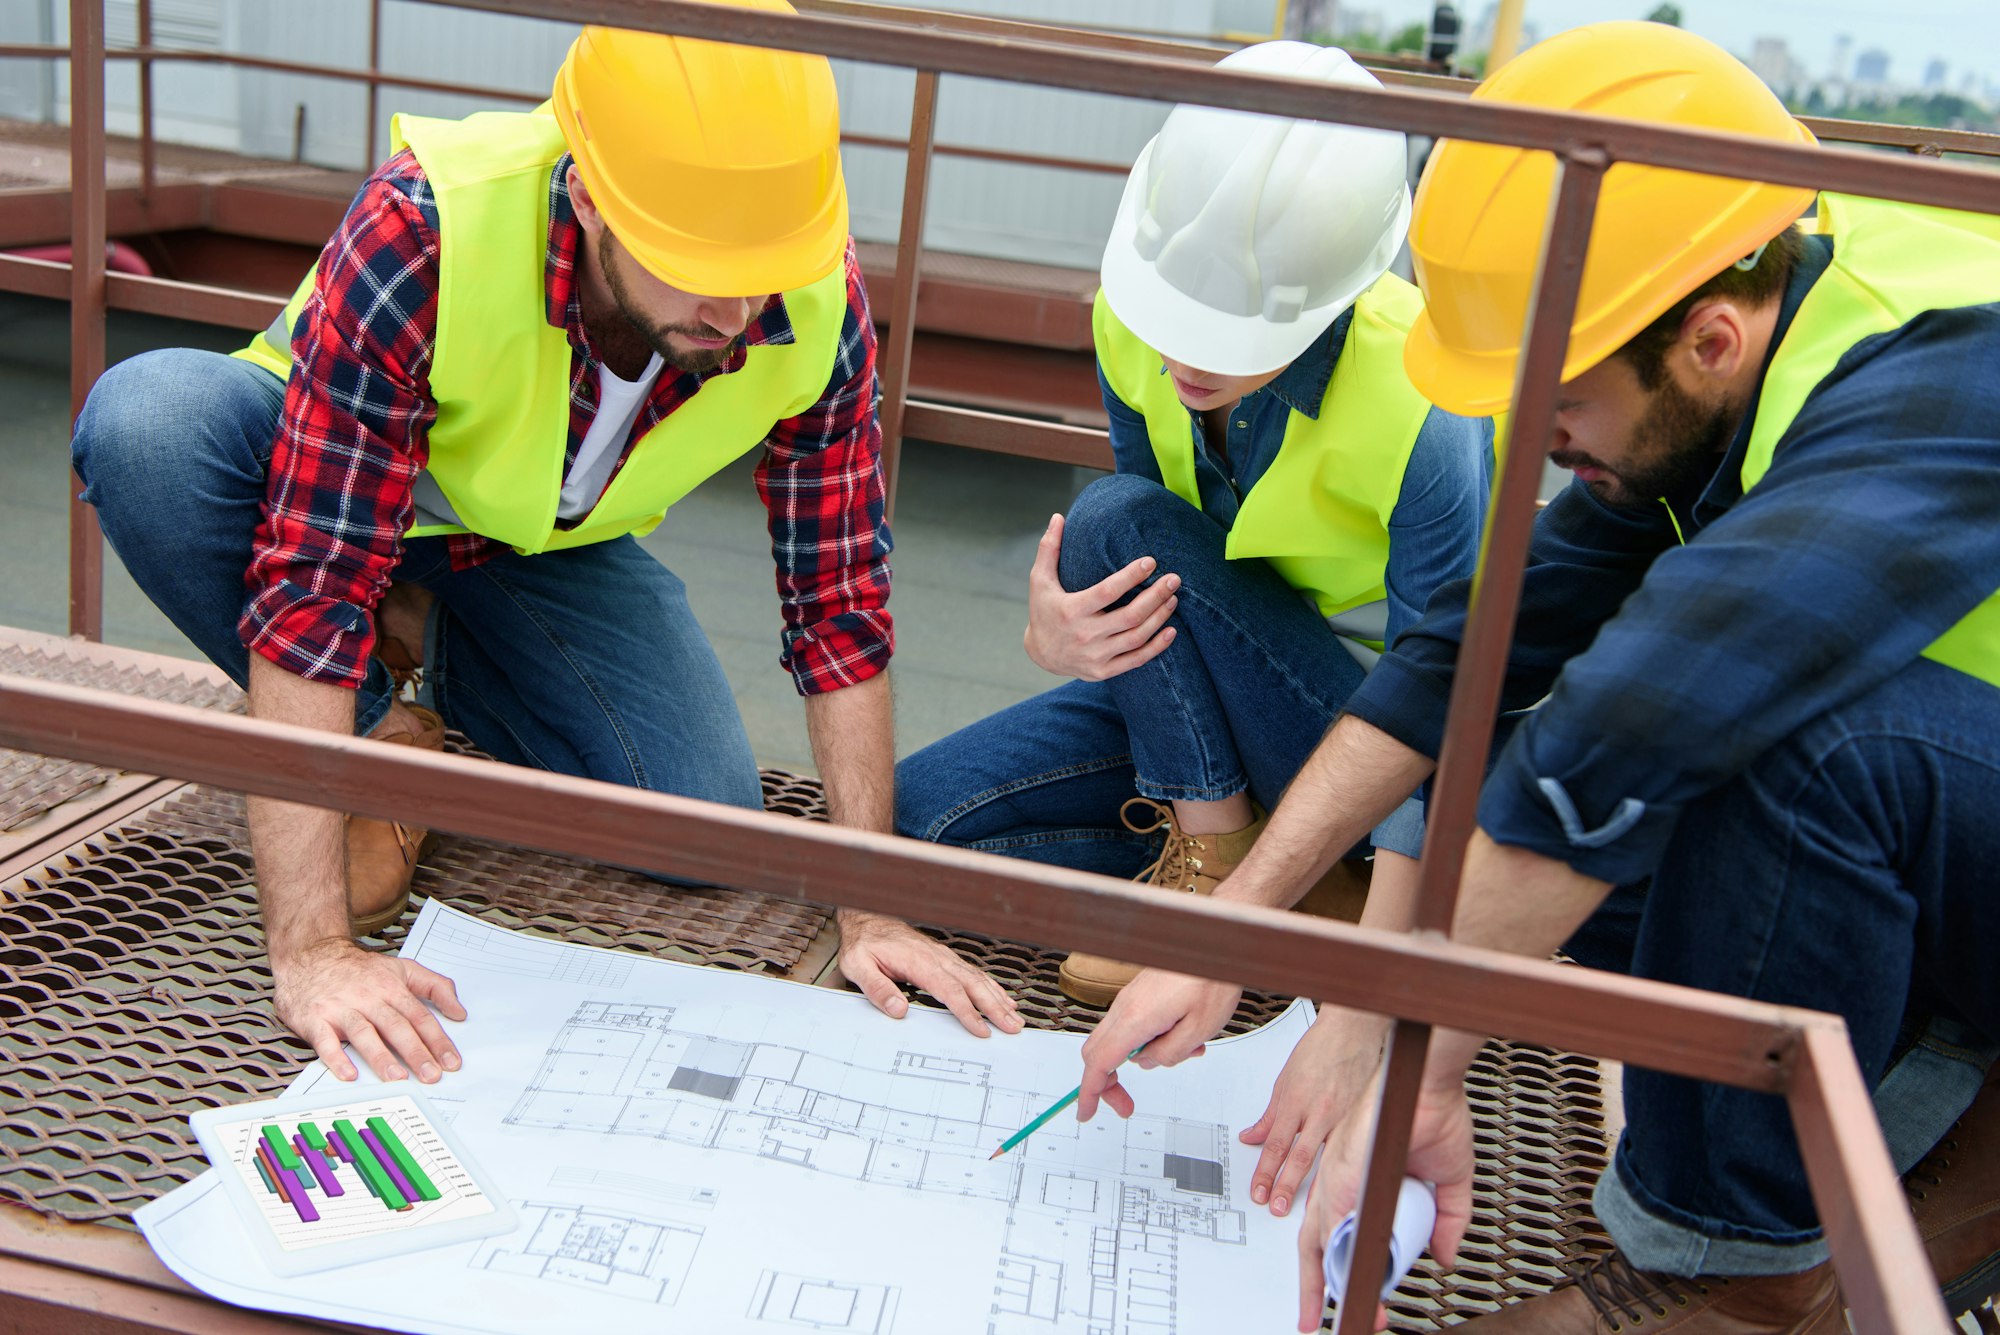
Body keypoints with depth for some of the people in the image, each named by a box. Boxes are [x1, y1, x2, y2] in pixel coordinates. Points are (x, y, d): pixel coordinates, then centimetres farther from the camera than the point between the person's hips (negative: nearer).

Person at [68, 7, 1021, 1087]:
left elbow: (837, 603, -18)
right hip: (337, 487, -2)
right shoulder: (421, 233, -38)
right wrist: (313, 947, -40)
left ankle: (436, 651, 12)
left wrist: (869, 913, -19)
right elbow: (313, 587, -38)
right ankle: (371, 735, -8)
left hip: (550, 545, 3)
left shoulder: (818, 303, -27)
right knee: (149, 420, -35)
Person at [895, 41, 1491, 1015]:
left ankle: (1222, 861, -12)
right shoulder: (1131, 324, -14)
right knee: (911, 817, -10)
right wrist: (1055, 637, -27)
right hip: (1195, 697, 6)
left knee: (1116, 519, -28)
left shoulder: (1423, 419, -30)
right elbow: (1155, 577, -2)